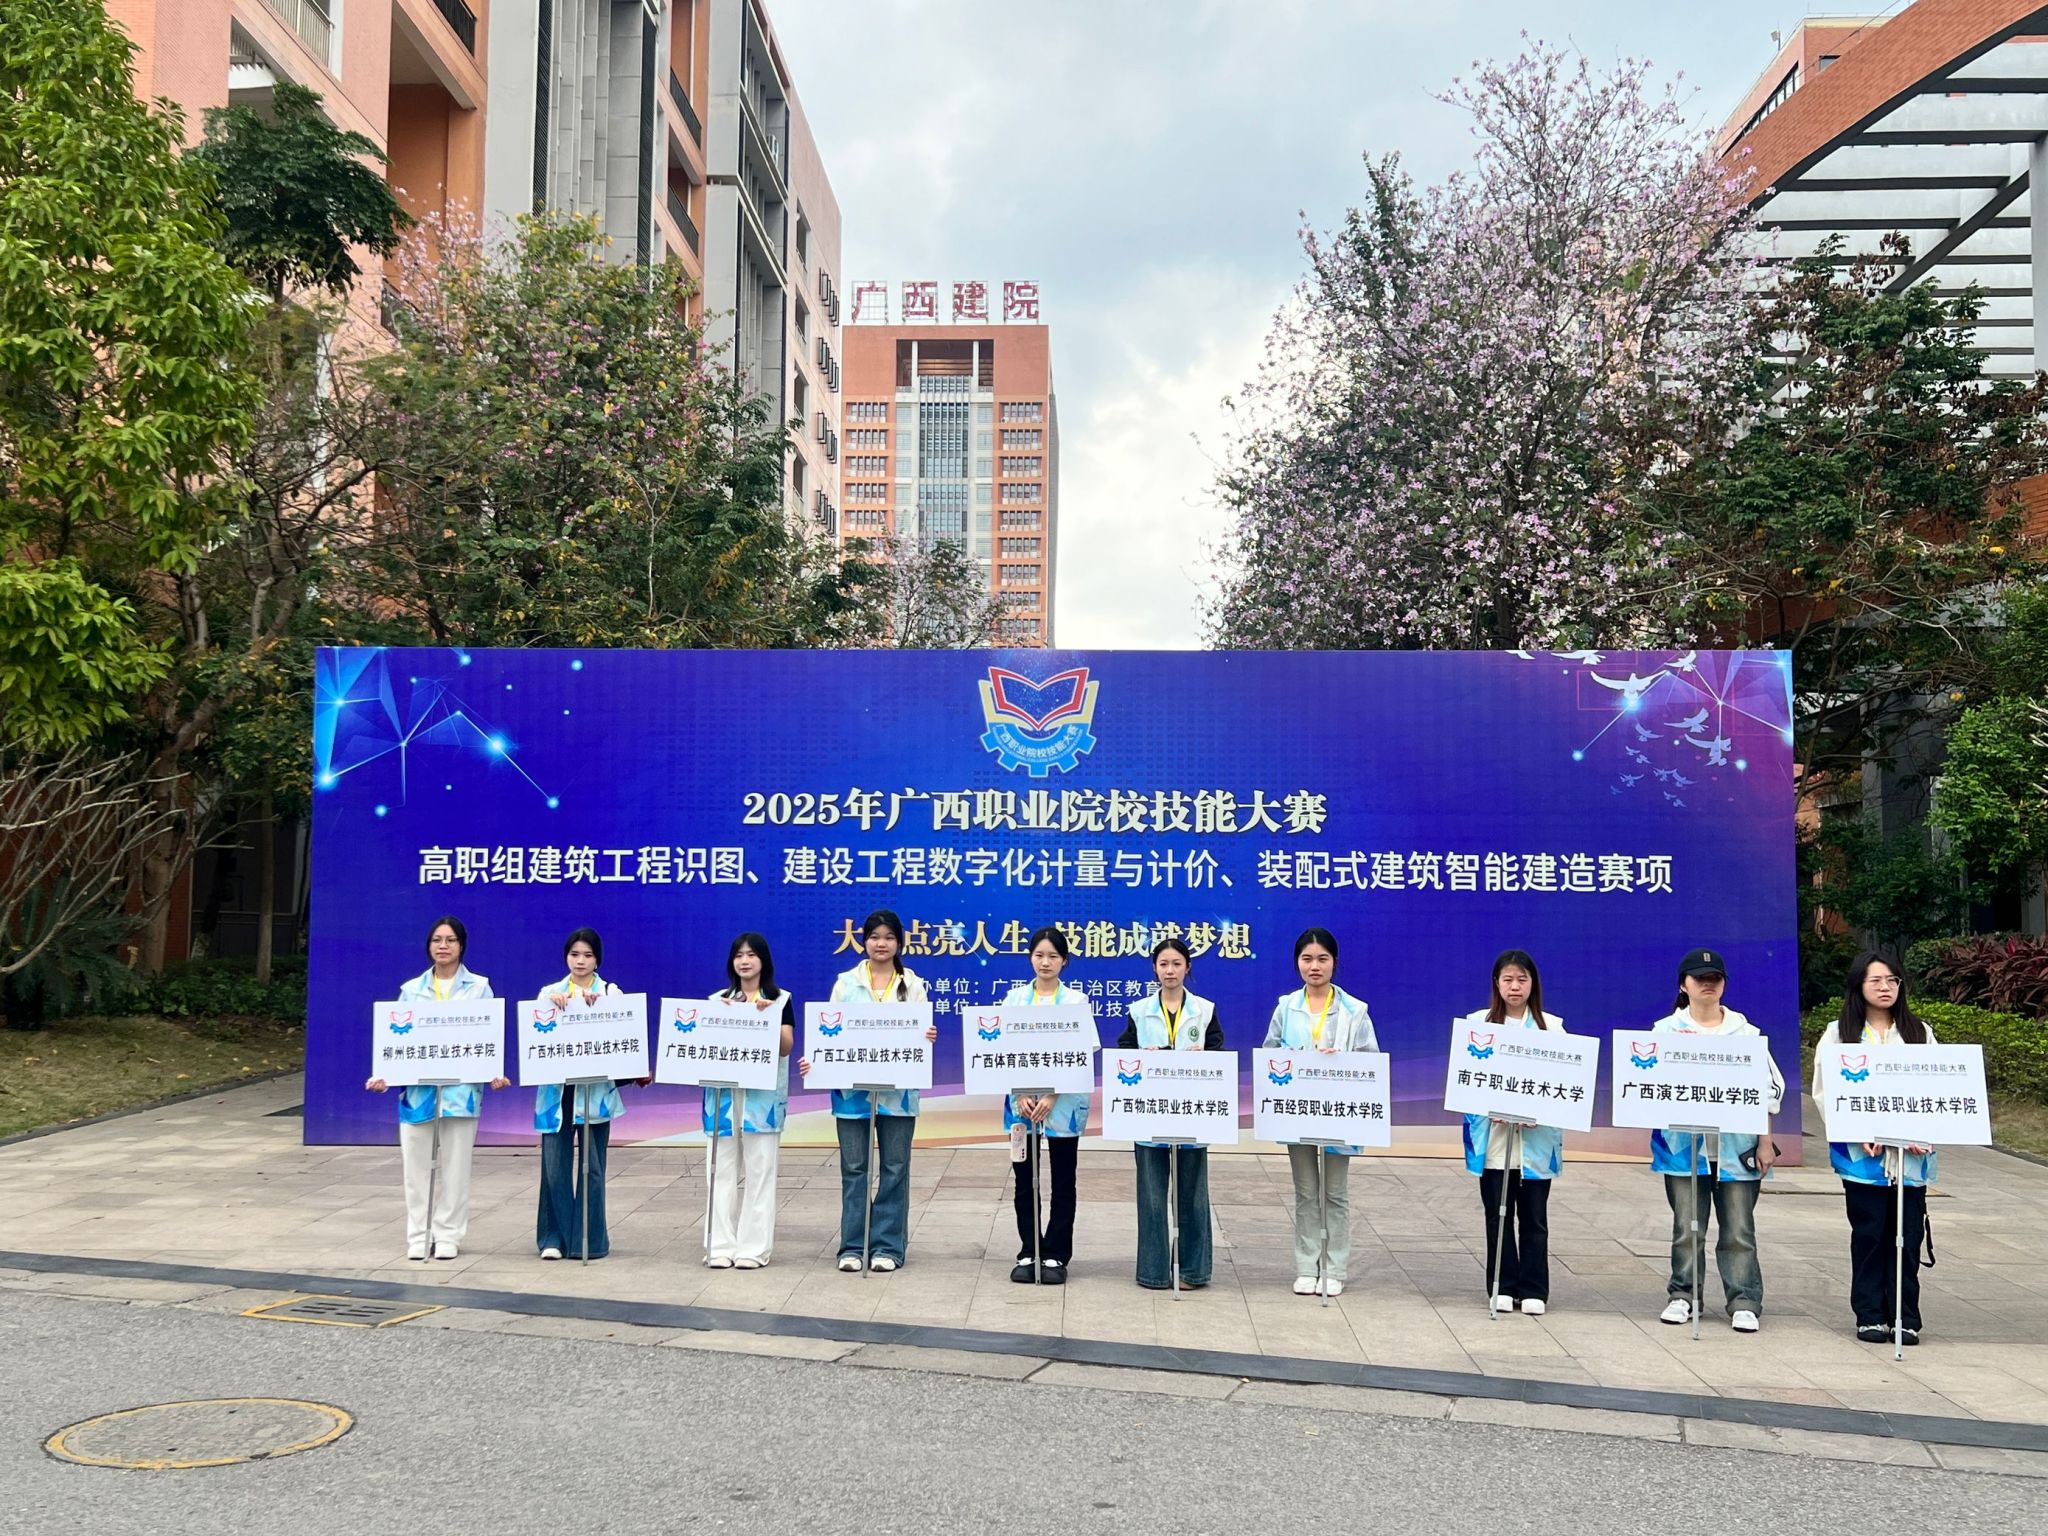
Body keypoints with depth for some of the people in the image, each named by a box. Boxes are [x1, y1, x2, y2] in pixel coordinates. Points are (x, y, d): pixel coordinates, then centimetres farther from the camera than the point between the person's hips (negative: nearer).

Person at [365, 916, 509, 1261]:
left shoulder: (479, 987, 6)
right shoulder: (411, 990, 11)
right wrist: (385, 1075, -7)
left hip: (461, 1089, -1)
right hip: (418, 1089, 2)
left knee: (454, 1166, 2)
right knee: (417, 1166, 2)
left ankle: (448, 1236, 11)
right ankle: (419, 1236, 12)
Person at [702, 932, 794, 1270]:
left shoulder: (781, 1000, 5)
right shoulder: (718, 1001, 12)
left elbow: (785, 1047, -4)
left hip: (762, 1094, -2)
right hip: (724, 1092, 2)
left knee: (758, 1171, -3)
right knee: (724, 1170, 1)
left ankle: (754, 1247, 1)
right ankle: (721, 1245, 5)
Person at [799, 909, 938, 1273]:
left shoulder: (913, 985, 7)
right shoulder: (846, 983, 7)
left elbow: (922, 1035, 3)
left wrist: (928, 1037, -20)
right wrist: (814, 1059, -13)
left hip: (897, 1090, 0)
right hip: (852, 1088, 0)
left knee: (895, 1168, 4)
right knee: (853, 1168, 5)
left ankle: (888, 1246, 12)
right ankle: (852, 1246, 12)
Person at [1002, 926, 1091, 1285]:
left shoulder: (1076, 1000, 2)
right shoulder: (1014, 998, 7)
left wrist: (1051, 1097, -15)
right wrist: (1020, 1095, -12)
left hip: (1064, 1103, -1)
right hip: (1022, 1101, 1)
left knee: (1062, 1181, 4)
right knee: (1025, 1180, 6)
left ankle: (1055, 1256, 13)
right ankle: (1028, 1253, 15)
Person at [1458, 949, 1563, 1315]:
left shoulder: (1552, 1026, 5)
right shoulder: (1477, 1023, 4)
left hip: (1537, 1137, 0)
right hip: (1493, 1132, 0)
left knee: (1534, 1216, 5)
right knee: (1498, 1214, 5)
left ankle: (1534, 1290, 13)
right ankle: (1503, 1287, 14)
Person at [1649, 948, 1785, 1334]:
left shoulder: (1745, 1032, 9)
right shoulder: (1666, 1031, 6)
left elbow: (1770, 1087, 9)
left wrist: (1765, 1141, 3)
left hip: (1737, 1146, 1)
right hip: (1684, 1143, 0)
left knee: (1739, 1230, 1)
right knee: (1686, 1227, 4)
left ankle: (1744, 1301, 9)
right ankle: (1682, 1295, 15)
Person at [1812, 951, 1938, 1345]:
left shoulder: (1919, 1032, 11)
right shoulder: (1839, 1034, 5)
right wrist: (1857, 1133, -13)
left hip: (1912, 1154, 2)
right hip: (1862, 1153, -1)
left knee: (1909, 1235, 2)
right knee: (1869, 1233, 2)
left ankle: (1906, 1316, 10)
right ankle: (1870, 1315, 10)